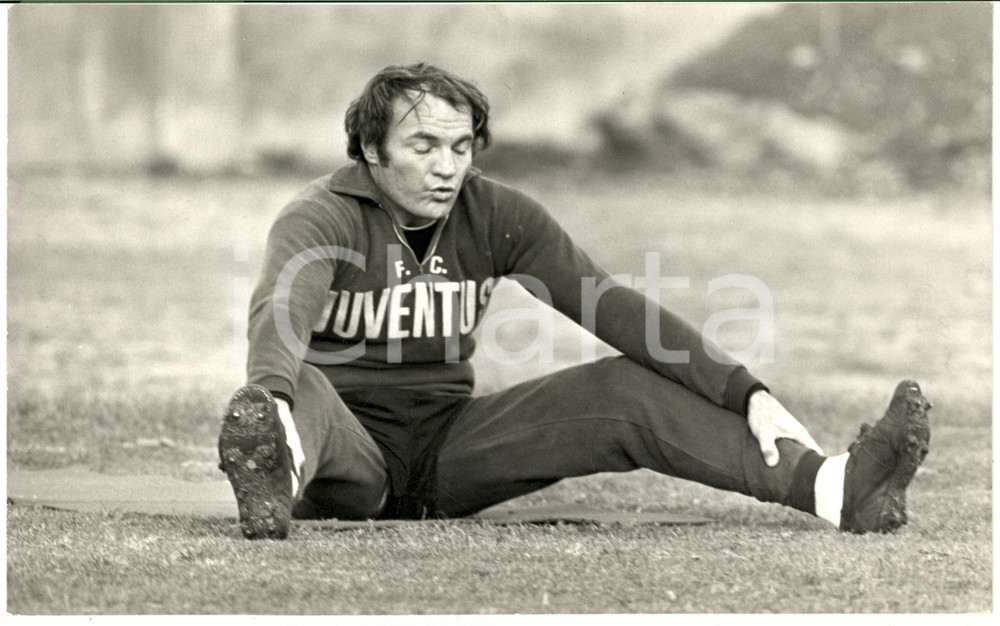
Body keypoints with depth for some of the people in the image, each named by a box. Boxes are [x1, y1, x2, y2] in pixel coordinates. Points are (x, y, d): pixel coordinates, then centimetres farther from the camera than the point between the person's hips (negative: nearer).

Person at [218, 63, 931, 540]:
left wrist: (746, 393, -17)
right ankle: (277, 474, -75)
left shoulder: (497, 216, 0)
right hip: (350, 442, -3)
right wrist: (269, 395, -59)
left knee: (627, 387, -15)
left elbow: (616, 309, -6)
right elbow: (283, 310, -34)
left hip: (446, 448, 4)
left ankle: (833, 486, -30)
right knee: (300, 390, -37)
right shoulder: (324, 218, -13)